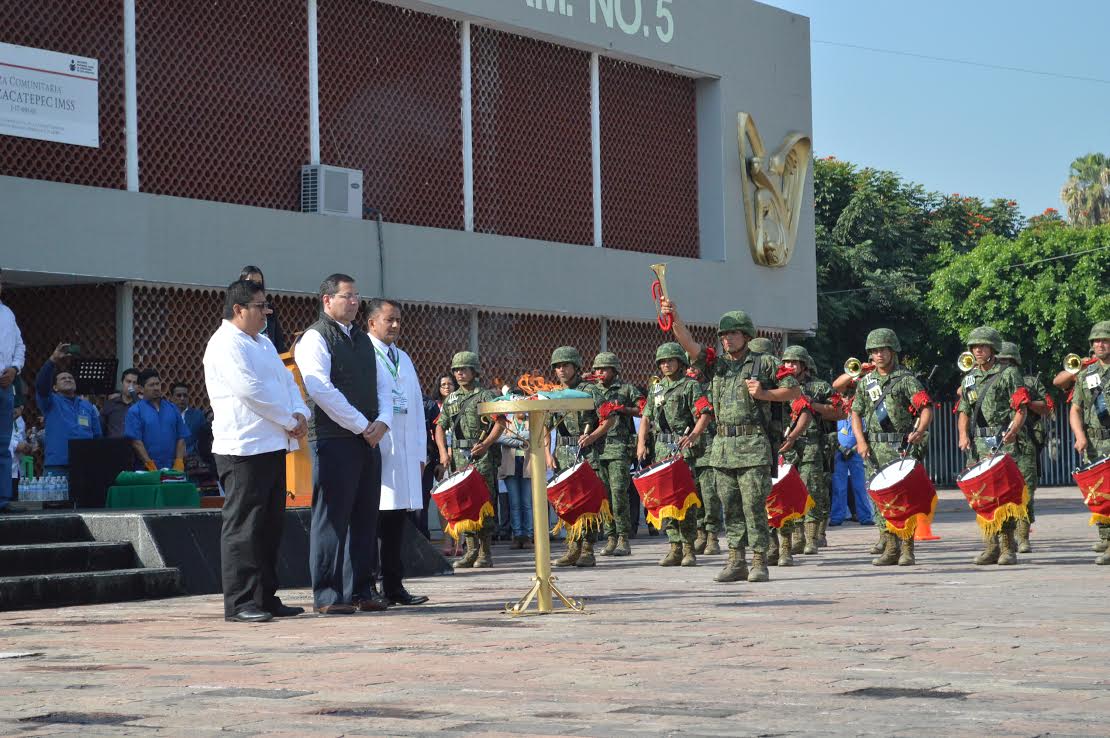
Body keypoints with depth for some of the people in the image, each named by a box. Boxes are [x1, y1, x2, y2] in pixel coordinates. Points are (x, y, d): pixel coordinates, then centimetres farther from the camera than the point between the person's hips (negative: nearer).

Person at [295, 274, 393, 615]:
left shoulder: (362, 340, 20)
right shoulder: (315, 338, -6)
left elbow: (383, 384, 19)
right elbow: (321, 390, -16)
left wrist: (383, 421, 0)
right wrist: (362, 426, -13)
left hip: (369, 440, 8)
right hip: (336, 441, -8)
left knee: (365, 518, 9)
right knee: (332, 518, -6)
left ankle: (362, 590, 15)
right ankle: (327, 596, -4)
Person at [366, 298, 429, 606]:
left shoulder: (403, 359, 23)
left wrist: (420, 452, 17)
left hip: (404, 452, 7)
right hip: (374, 449, -7)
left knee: (396, 519, 7)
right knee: (373, 518, -9)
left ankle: (394, 585, 10)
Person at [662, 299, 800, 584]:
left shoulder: (764, 363, 3)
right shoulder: (717, 364, 13)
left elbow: (794, 391, 5)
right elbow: (689, 344, -1)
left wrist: (764, 394, -9)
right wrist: (674, 318, -16)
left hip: (753, 446, -5)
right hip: (723, 445, 5)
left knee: (754, 506, -7)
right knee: (730, 507, 7)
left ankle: (759, 563, -3)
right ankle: (736, 562, 12)